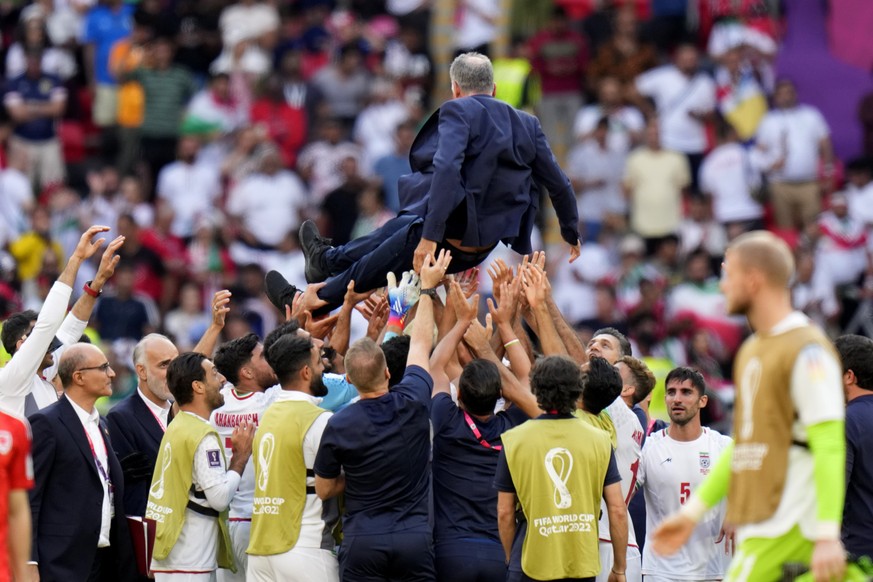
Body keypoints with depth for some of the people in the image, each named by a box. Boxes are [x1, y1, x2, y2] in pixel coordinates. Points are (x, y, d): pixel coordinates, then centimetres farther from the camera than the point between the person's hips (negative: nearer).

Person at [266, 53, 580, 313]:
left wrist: (430, 235, -31)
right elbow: (558, 184, 10)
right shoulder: (527, 125, 6)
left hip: (452, 238, -8)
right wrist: (571, 231, 27)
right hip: (486, 241, 8)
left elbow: (447, 169, -28)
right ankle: (328, 260, 57)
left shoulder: (458, 112, -13)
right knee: (398, 227, 34)